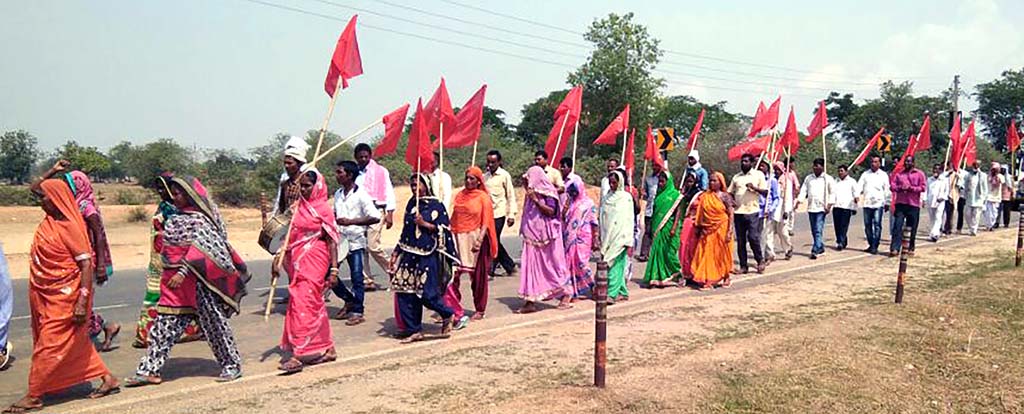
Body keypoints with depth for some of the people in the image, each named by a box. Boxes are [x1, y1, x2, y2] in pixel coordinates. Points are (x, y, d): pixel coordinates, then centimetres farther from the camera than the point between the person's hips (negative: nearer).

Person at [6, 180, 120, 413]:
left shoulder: (69, 227, -17)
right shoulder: (48, 222, 7)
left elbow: (86, 264, -20)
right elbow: (34, 188, 26)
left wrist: (82, 302, -24)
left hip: (65, 298, -9)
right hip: (48, 297, 9)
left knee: (49, 345, -1)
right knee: (76, 343, 14)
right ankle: (107, 379, 21)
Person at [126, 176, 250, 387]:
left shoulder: (199, 220, -11)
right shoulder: (176, 218, 15)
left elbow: (199, 249, -23)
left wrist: (183, 272, -31)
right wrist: (172, 275, 18)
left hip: (198, 281, -8)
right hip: (175, 279, 8)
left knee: (213, 321, 1)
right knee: (164, 324, 5)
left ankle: (232, 365, 12)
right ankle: (150, 370, 9)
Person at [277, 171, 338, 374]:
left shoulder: (323, 209, -6)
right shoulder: (297, 208, 12)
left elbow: (332, 241, -8)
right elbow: (290, 236, 13)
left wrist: (334, 269, -13)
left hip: (314, 262, -7)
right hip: (297, 262, 7)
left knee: (303, 305, -10)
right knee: (315, 305, 12)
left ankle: (299, 354, -8)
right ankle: (326, 349, 21)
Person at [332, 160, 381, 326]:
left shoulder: (361, 195, -12)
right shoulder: (338, 194, 10)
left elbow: (376, 217, -19)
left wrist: (350, 222, -24)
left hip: (355, 242, -7)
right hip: (339, 240, 7)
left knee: (357, 277, -3)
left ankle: (357, 312, 7)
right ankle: (349, 300, 25)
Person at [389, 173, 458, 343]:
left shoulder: (436, 205, -3)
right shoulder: (411, 203, 13)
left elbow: (443, 230, -7)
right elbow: (405, 230, 18)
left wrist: (424, 224, -15)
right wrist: (397, 251, 15)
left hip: (428, 256, -6)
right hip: (410, 255, 6)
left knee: (428, 294, -9)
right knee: (405, 293, 1)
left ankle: (447, 315, 19)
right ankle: (414, 330, 12)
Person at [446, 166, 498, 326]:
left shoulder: (483, 197, -2)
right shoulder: (459, 196, 10)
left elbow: (486, 222, -7)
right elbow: (454, 220, 12)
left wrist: (479, 240, -18)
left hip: (476, 239, -3)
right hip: (460, 240, 4)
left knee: (478, 275, 6)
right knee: (453, 274, -4)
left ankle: (480, 310, 20)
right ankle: (451, 310, 1)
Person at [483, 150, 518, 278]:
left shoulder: (504, 175, -3)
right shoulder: (485, 176, 11)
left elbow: (511, 196, -3)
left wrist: (511, 214, -9)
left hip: (499, 213, -6)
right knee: (495, 242, 10)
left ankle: (490, 271, -4)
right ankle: (510, 266, 24)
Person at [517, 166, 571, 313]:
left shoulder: (548, 193, -8)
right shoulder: (532, 193, 14)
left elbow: (550, 211, -20)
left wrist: (536, 200, -24)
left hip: (546, 237, -7)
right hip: (532, 236, 7)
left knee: (551, 265, 2)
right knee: (531, 266, 2)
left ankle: (565, 295, 18)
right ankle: (530, 302, 3)